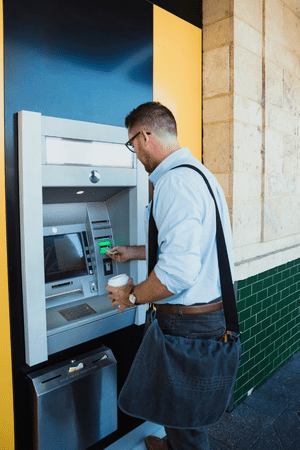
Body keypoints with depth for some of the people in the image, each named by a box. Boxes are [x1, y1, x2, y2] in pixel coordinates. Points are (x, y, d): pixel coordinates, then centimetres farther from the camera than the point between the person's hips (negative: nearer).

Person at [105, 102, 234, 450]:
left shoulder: (175, 182, -24)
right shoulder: (198, 173, 11)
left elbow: (179, 271, -31)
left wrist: (132, 295, -14)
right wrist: (135, 252, 25)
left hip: (188, 323, -11)